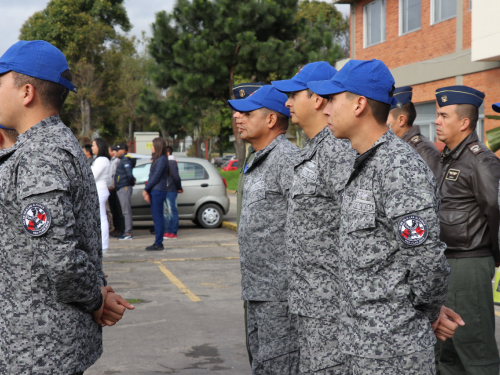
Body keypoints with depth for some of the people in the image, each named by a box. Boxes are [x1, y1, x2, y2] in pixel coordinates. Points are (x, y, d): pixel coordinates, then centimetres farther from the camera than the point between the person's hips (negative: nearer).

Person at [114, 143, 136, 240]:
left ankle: (128, 233, -10)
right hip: (120, 188, 11)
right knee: (125, 211, 12)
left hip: (125, 187, -11)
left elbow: (129, 174, -23)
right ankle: (126, 231, 17)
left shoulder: (126, 160, -12)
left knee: (126, 211, -10)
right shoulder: (122, 160, 20)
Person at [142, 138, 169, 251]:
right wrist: (146, 190, 6)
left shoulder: (162, 160, -12)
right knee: (156, 218, 11)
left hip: (158, 191, -10)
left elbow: (156, 177, -16)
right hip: (154, 191, 10)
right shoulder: (156, 159, 18)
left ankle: (158, 243, -4)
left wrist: (146, 189, -8)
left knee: (158, 218, -7)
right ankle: (158, 243, 16)